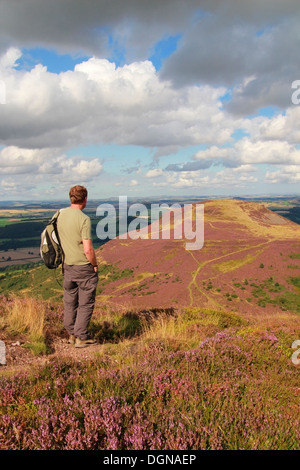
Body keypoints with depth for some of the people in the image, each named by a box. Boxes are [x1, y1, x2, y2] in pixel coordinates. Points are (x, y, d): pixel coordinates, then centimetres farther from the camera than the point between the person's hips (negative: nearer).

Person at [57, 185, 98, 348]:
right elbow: (88, 250, -22)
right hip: (84, 267, -6)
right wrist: (95, 265, -5)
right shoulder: (84, 219, -20)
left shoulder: (60, 214, 0)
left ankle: (71, 334, 31)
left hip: (67, 266, 7)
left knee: (70, 302, 18)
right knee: (86, 304, 7)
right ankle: (81, 338, 15)